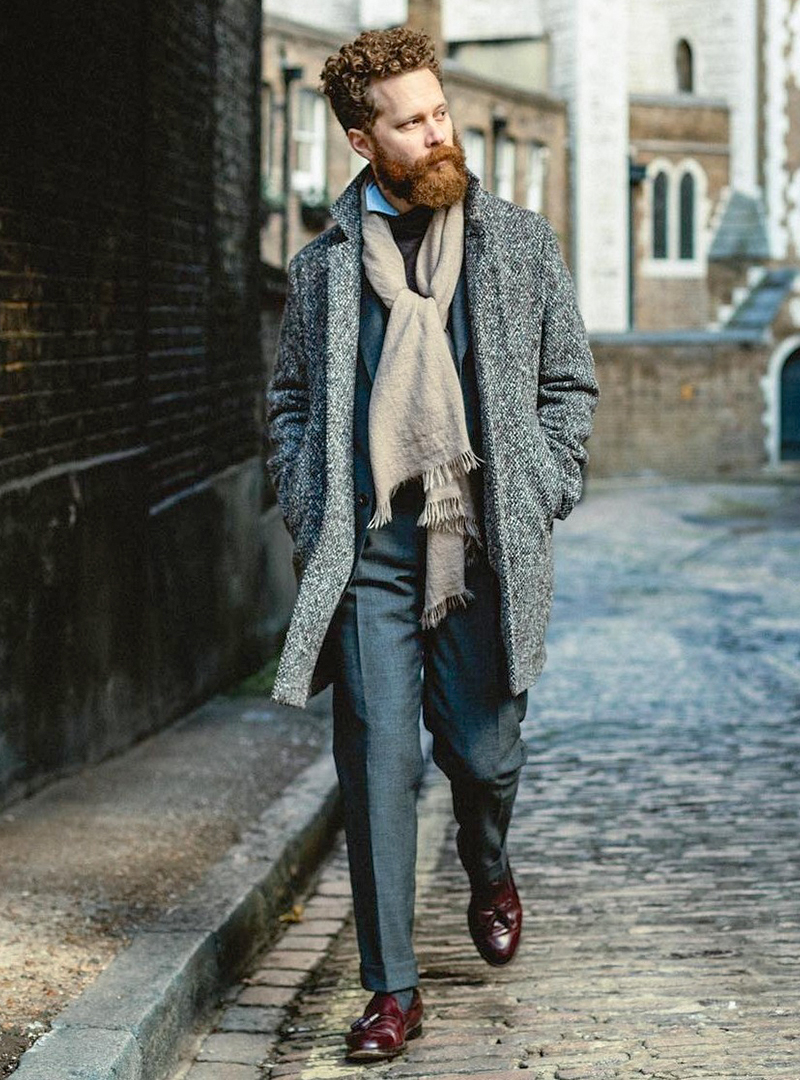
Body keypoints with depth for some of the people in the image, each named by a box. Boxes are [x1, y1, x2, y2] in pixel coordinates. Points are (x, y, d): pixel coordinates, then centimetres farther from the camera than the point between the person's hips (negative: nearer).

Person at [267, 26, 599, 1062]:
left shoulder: (522, 244, 7)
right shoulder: (323, 267, 7)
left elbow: (570, 384, 11)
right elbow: (291, 403, 16)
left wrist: (539, 500, 0)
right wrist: (309, 518, 3)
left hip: (486, 550, 0)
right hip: (366, 553, 0)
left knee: (484, 750, 6)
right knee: (377, 763, -3)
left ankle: (489, 874, 42)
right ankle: (391, 988, 8)